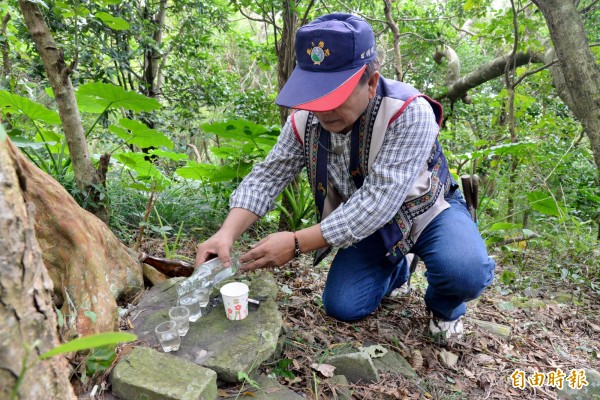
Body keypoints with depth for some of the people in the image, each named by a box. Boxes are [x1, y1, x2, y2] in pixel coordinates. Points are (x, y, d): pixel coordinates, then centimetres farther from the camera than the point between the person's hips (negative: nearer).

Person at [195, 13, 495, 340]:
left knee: (465, 273, -33)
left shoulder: (409, 113, -33)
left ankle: (444, 305, 7)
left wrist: (298, 243, -40)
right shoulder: (305, 119, -16)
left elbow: (378, 202, -38)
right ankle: (393, 269, 25)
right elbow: (266, 178, -13)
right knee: (341, 306, -8)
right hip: (368, 224, 4)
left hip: (426, 211, -3)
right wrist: (227, 233, -30)